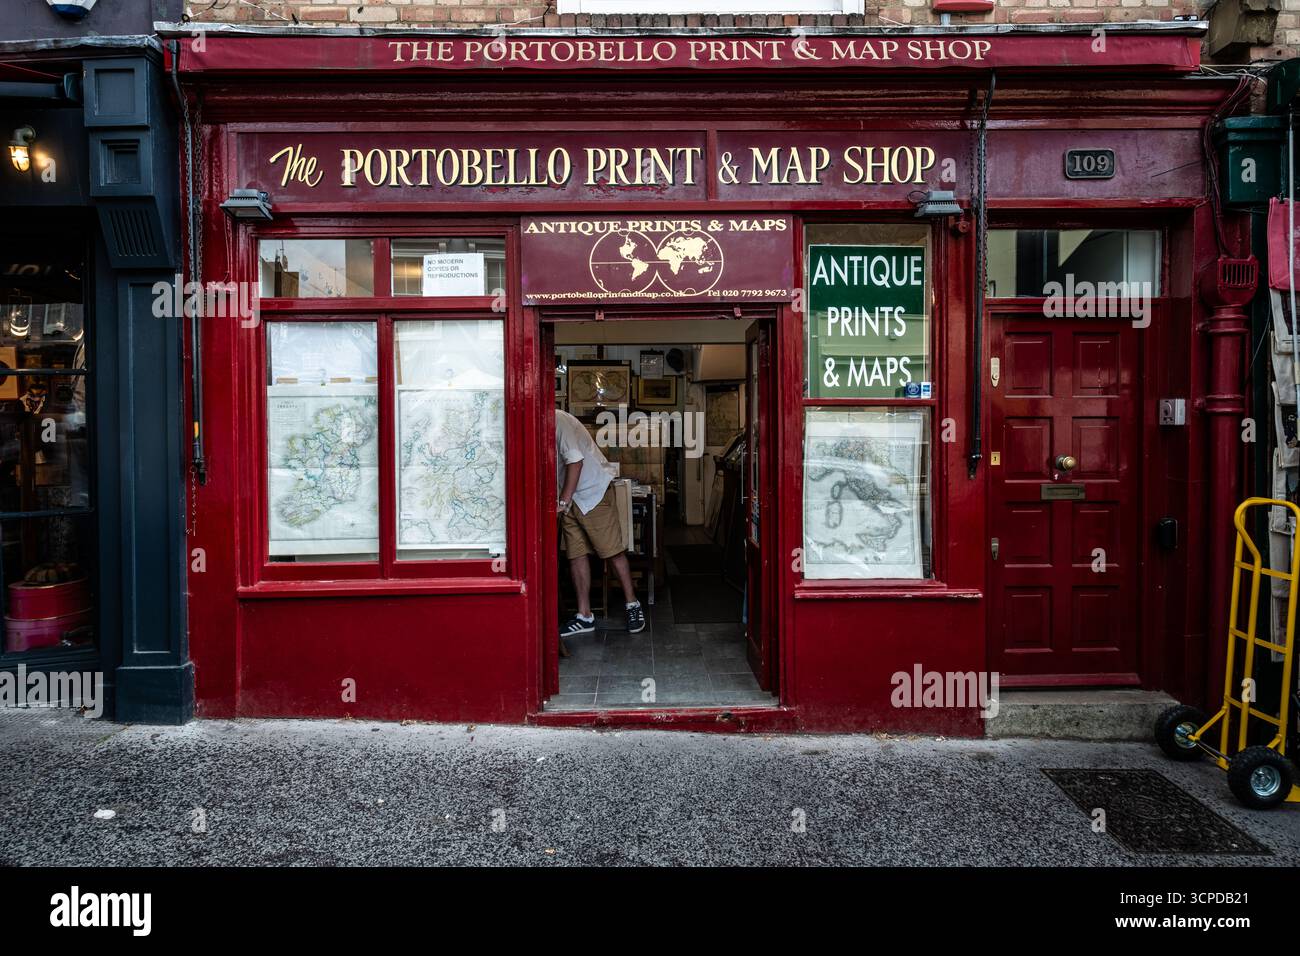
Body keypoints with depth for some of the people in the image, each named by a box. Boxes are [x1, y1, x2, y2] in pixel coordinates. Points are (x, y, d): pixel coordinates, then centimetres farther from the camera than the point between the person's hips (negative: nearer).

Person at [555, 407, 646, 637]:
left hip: (593, 491, -8)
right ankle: (584, 616, 12)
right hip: (568, 498, 8)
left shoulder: (557, 420, -19)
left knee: (612, 551, -3)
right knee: (576, 555, 6)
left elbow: (575, 460, -25)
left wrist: (564, 501, -25)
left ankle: (632, 603, 12)